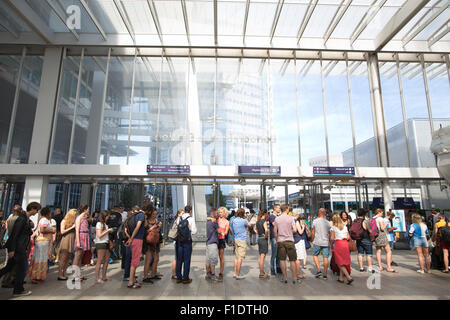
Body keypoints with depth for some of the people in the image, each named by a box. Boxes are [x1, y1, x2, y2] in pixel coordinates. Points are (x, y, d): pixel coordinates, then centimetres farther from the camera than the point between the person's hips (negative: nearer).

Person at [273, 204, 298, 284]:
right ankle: (294, 278, 12)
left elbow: (275, 231, 7)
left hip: (280, 241, 2)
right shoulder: (291, 218, -5)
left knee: (282, 259, 8)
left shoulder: (277, 219, 3)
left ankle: (285, 277, 13)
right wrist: (289, 231, 11)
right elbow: (295, 230, -10)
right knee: (292, 260, 7)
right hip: (289, 240, -2)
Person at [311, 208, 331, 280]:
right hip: (326, 242, 2)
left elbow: (313, 232, 3)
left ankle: (319, 271, 3)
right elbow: (330, 233, 8)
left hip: (317, 242, -2)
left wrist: (312, 240, 16)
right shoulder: (327, 222, 2)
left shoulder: (315, 221, -2)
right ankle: (325, 275, 8)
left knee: (315, 255, 14)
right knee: (325, 258, 4)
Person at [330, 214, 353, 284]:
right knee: (343, 261, 14)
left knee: (340, 263, 3)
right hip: (345, 244, 5)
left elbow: (332, 238, -11)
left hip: (337, 244, -5)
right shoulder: (345, 226, 9)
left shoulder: (333, 228, -5)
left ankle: (349, 277, -9)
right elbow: (348, 237, 7)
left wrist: (331, 245, 3)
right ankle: (341, 278, 20)